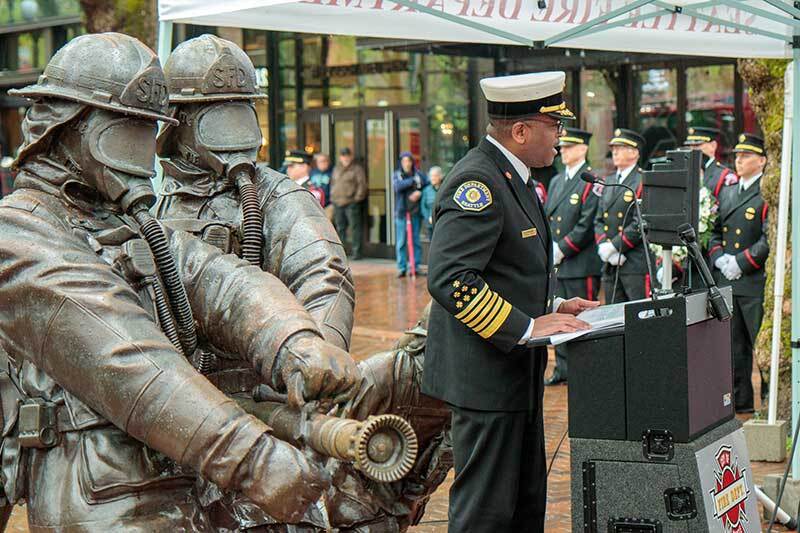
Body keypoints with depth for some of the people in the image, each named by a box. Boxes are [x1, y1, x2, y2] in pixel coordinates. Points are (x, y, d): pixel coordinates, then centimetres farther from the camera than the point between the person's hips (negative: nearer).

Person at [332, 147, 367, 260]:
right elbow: (333, 183, 25)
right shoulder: (337, 169, 18)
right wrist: (332, 196, 14)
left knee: (354, 227, -7)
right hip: (337, 203, 6)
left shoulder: (357, 169, -1)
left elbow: (362, 184, -6)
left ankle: (356, 251, -4)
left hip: (351, 203, -6)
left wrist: (357, 198, -12)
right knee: (340, 228, 10)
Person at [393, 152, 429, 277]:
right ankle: (401, 268, 5)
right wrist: (413, 181, -14)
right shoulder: (396, 175, 5)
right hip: (401, 213, -1)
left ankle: (416, 267, 9)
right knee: (401, 242, 0)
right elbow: (397, 186, -14)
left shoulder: (419, 175, 6)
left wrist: (420, 192, -14)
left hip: (416, 212, 1)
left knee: (416, 241, 3)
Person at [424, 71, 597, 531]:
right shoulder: (477, 181, -19)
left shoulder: (511, 178, 14)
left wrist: (549, 307, 10)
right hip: (486, 376, -11)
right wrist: (525, 327, -26)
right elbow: (448, 277, -28)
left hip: (517, 372, 11)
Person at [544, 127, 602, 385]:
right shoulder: (556, 181, 17)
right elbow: (547, 218, 18)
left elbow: (587, 225, -14)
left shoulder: (592, 182, -8)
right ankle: (563, 369, 18)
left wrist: (562, 249, -13)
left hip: (582, 264, -7)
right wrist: (550, 248, 2)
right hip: (557, 263, 8)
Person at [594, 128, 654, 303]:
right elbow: (599, 220, 15)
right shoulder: (608, 182, 18)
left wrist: (613, 246, -14)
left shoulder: (643, 182, -7)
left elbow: (640, 224, -14)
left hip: (636, 264, -7)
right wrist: (604, 247, -2)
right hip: (610, 265, 7)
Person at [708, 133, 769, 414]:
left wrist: (741, 262, -15)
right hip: (725, 282, 7)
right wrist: (719, 257, 0)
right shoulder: (726, 192, 17)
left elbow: (770, 240, -15)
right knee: (734, 345, 11)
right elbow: (714, 231, 18)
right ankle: (740, 401, 18)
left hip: (756, 283, -7)